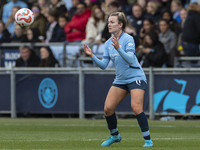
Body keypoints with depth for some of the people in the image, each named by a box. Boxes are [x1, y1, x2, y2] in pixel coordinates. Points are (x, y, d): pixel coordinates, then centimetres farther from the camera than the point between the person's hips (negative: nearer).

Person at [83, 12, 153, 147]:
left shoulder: (128, 39, -14)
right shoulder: (108, 43, 6)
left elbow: (130, 60, -26)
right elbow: (104, 65, 5)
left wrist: (118, 48, -38)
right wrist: (92, 55, -9)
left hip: (136, 78, -7)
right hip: (120, 79, 7)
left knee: (136, 107, -23)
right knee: (108, 108, -2)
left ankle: (148, 140, -14)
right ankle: (115, 136, 22)